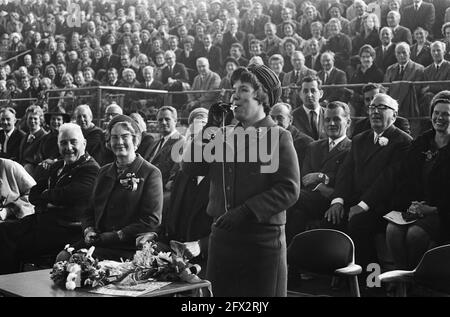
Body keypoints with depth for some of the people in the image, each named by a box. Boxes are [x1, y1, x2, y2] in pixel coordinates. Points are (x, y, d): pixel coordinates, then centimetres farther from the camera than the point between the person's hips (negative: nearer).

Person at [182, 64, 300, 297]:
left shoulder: (278, 137, -4)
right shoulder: (224, 134, 11)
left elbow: (289, 190, -12)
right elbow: (189, 168, 5)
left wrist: (245, 212, -18)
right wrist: (209, 127, -2)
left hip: (262, 237, -5)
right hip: (222, 234, 5)